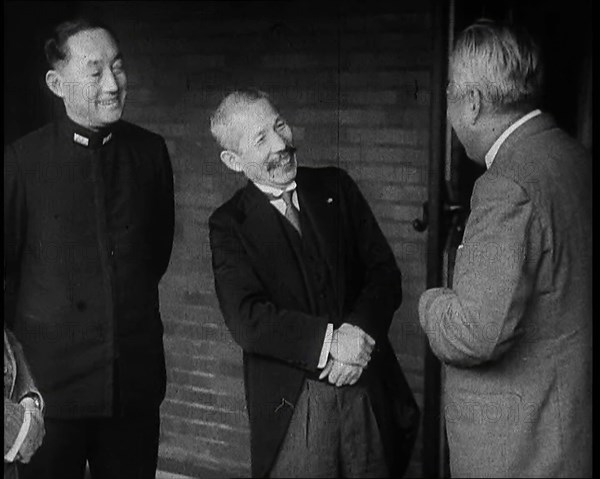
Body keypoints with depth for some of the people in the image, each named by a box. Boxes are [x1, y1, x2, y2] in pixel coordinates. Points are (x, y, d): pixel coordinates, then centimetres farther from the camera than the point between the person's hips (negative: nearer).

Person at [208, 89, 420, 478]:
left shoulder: (336, 187, 7)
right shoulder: (229, 224, -2)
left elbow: (385, 272, 3)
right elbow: (247, 319, -12)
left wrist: (360, 332, -15)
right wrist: (330, 340, -20)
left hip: (369, 391, 3)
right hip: (292, 407, -3)